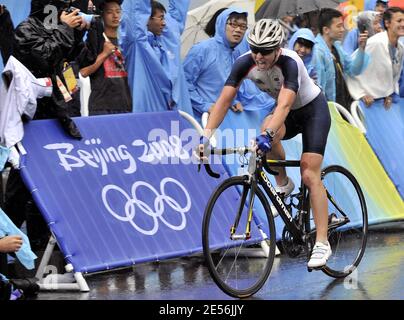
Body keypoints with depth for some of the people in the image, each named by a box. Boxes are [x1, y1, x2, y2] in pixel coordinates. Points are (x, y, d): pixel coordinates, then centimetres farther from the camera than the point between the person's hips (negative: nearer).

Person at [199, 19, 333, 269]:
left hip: (313, 110, -4)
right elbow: (225, 99, -25)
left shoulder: (289, 63, -35)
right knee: (269, 131, -31)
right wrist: (207, 135, -36)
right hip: (288, 114, 4)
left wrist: (267, 135, -62)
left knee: (310, 175, -15)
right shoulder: (245, 63, -22)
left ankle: (322, 243, -11)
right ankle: (283, 185, -5)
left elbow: (284, 104, -47)